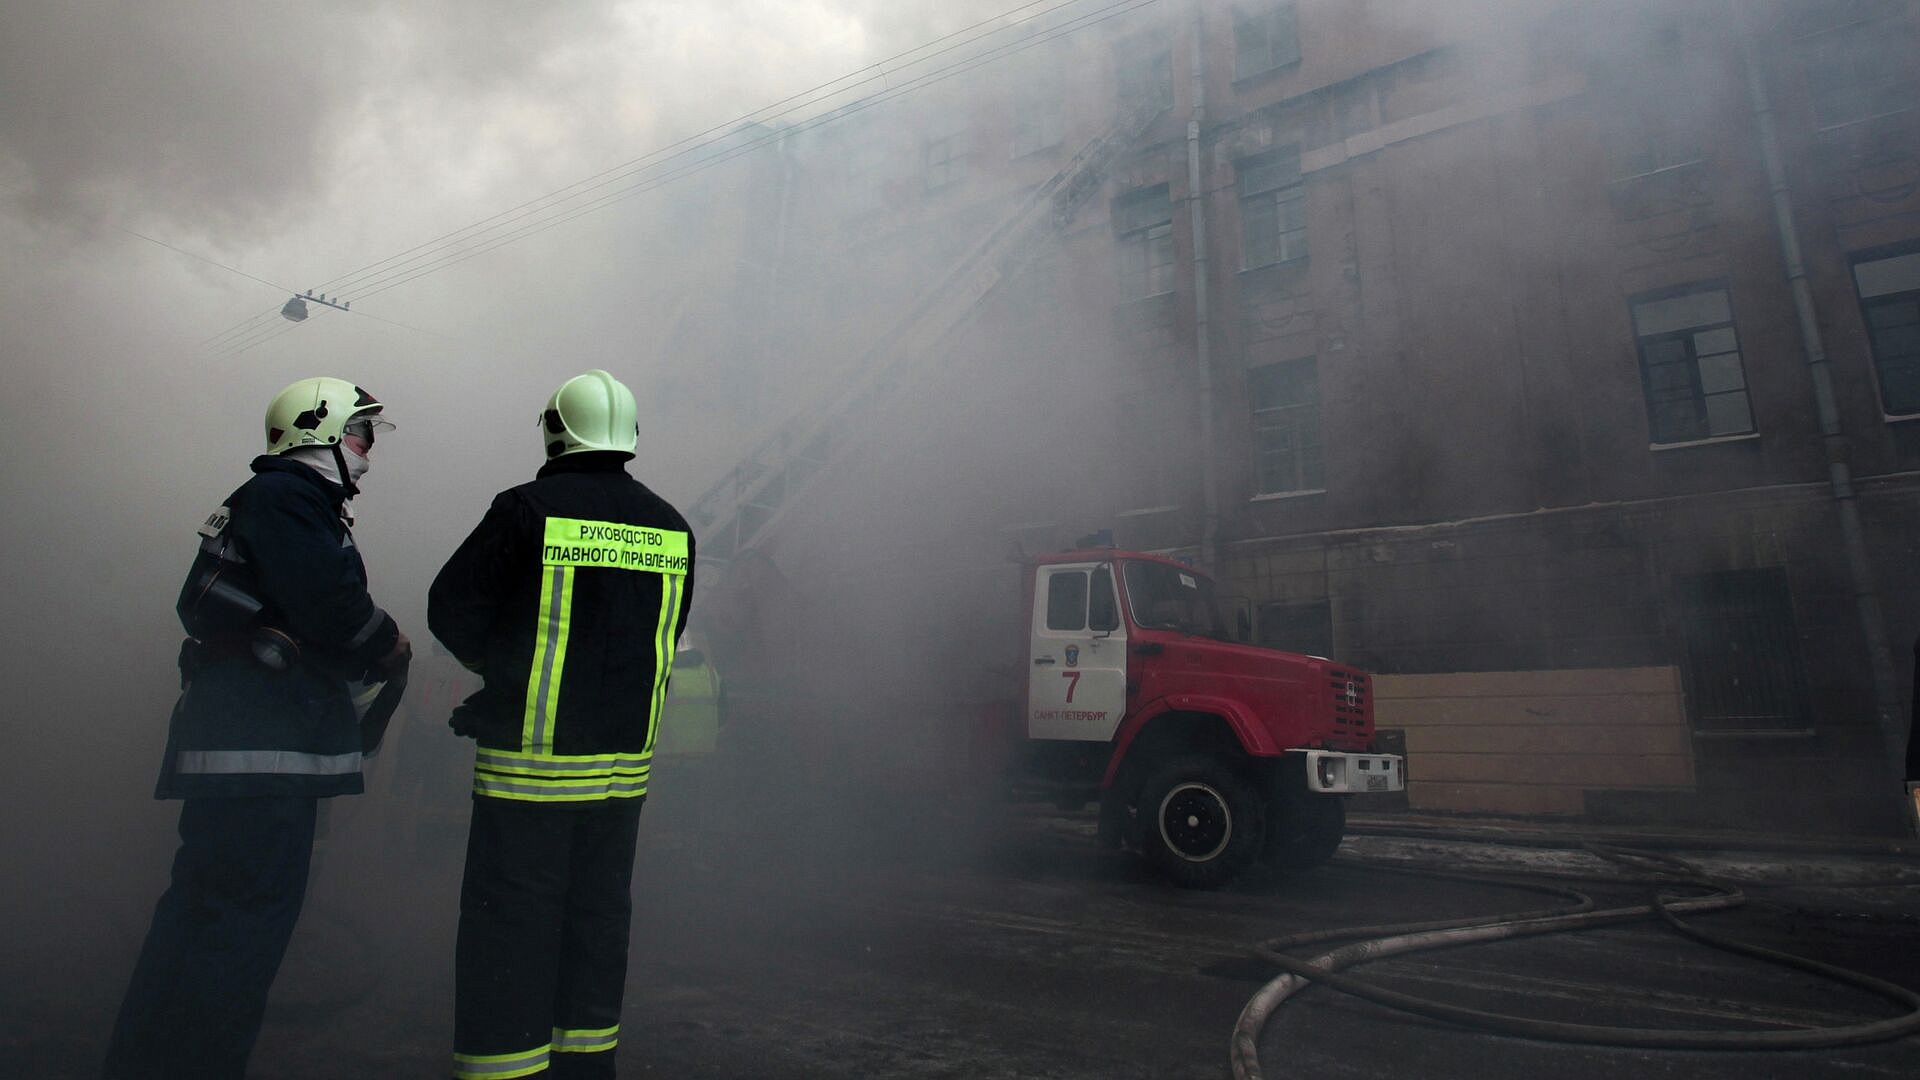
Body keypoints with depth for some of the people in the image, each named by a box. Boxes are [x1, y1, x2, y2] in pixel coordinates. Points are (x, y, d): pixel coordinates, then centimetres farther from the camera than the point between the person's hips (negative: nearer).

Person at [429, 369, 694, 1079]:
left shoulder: (527, 509, -10)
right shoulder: (670, 527, 5)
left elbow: (451, 607, -3)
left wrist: (501, 668, 11)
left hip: (529, 757, -5)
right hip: (626, 756, 5)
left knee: (511, 916, 4)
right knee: (598, 910, 15)